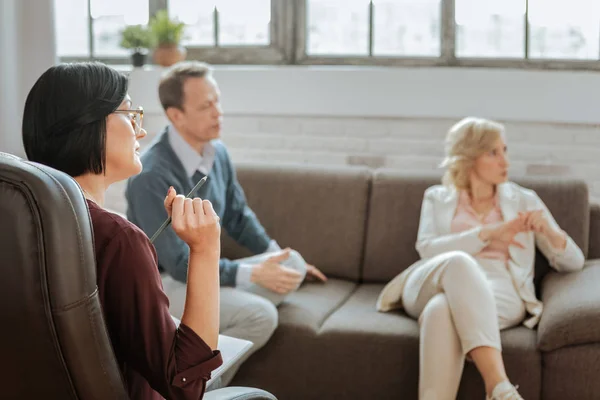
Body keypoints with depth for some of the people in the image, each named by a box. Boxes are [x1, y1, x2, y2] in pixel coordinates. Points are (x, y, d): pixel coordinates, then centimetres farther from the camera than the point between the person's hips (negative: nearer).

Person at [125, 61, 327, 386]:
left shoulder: (217, 152, -1)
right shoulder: (151, 176, -24)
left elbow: (238, 217, 15)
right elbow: (179, 263, -24)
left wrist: (278, 258, 7)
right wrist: (253, 273, -23)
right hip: (161, 284, -8)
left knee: (294, 265, -6)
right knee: (260, 316, -25)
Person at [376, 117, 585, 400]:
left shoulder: (524, 200, 22)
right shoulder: (437, 198, 21)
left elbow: (573, 262, 16)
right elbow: (427, 249, 0)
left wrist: (548, 230, -6)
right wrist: (488, 233, -11)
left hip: (499, 291, 0)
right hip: (432, 287, 0)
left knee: (442, 311, -39)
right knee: (458, 262, -41)